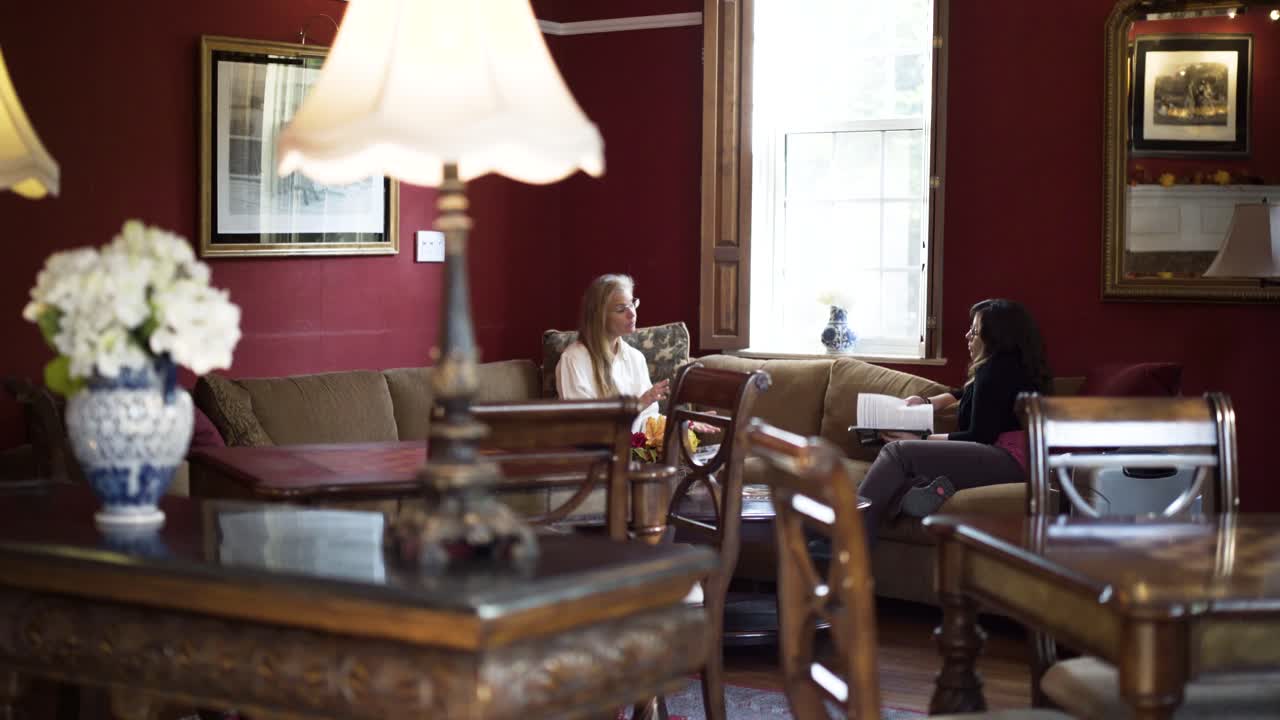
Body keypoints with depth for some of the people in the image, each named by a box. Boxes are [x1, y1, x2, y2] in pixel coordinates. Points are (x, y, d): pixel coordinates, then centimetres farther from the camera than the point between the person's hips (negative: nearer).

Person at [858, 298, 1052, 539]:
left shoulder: (997, 370, -5)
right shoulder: (1009, 365, 26)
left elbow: (980, 437, -11)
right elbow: (964, 394, 43)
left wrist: (922, 440, -4)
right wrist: (927, 402, 26)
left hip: (1009, 461, -11)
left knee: (898, 452, -18)